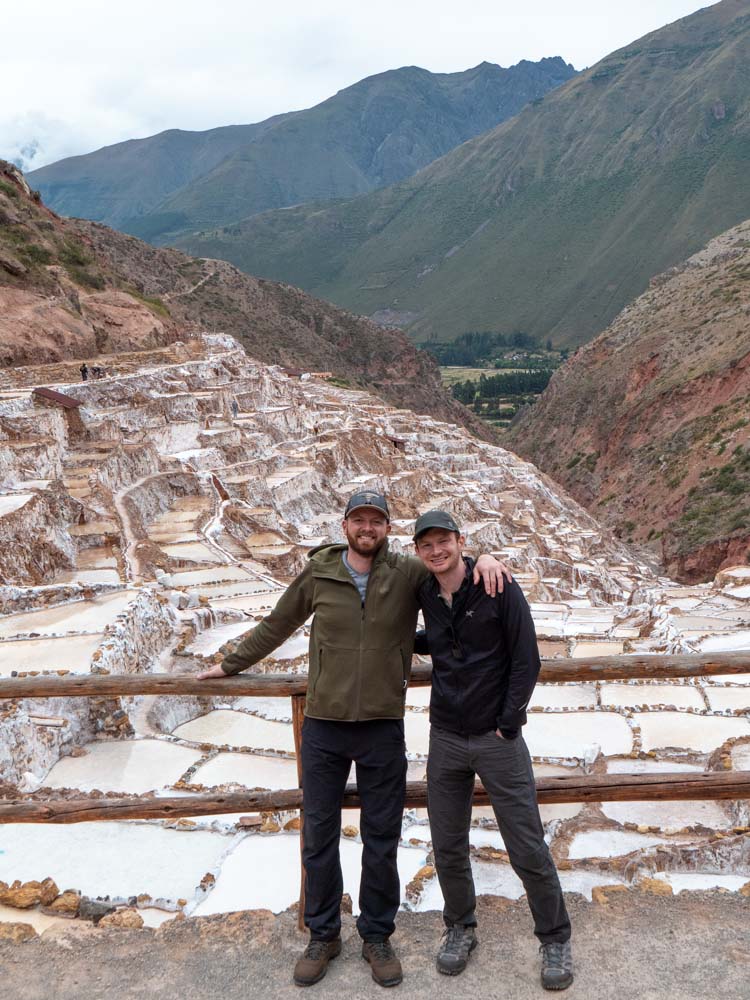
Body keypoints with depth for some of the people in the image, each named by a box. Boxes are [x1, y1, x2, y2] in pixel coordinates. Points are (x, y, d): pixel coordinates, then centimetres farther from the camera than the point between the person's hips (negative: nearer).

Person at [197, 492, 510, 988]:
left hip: (383, 728, 0)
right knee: (319, 836, 12)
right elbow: (277, 626, 11)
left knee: (382, 840, 12)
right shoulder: (318, 573, -1)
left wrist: (485, 558, -18)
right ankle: (323, 935, 32)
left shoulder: (409, 574, -4)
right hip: (323, 728, 1)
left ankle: (377, 936, 32)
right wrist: (230, 664, 20)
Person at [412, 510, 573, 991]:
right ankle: (460, 928, 35)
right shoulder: (427, 596, 3)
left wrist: (507, 725, -12)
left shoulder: (499, 587, -12)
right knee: (448, 846, 12)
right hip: (445, 739, 4)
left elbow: (526, 660, -11)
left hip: (498, 738, -4)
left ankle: (556, 939, 24)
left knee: (528, 847, 3)